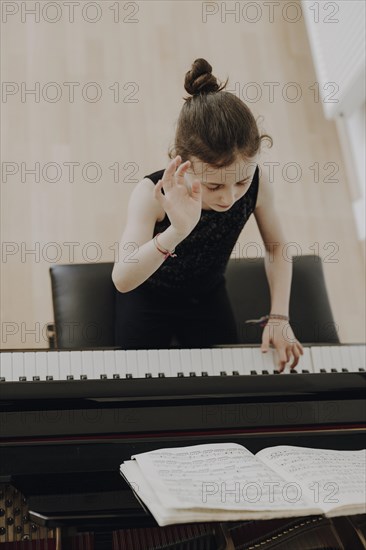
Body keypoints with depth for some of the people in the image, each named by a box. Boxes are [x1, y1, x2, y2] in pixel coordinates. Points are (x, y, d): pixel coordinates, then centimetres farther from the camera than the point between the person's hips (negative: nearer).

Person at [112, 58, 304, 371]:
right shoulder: (154, 194, -35)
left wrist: (279, 317, -15)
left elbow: (277, 249, -6)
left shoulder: (256, 187, -25)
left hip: (208, 297, 3)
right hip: (149, 298, -2)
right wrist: (177, 232, -63)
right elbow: (122, 281, -47)